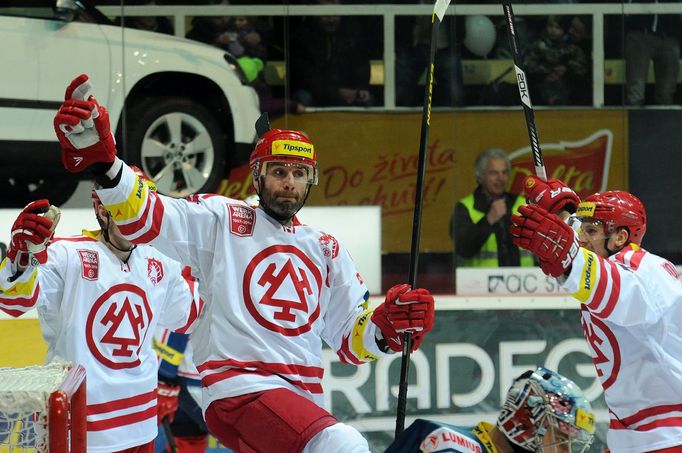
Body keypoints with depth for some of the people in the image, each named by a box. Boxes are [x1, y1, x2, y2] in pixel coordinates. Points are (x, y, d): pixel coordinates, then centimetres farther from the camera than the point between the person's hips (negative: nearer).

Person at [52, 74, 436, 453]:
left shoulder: (328, 250, 19)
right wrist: (101, 161, -28)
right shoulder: (223, 221, 5)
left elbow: (351, 344, 17)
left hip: (303, 400, 7)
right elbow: (143, 216, -10)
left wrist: (387, 327, -5)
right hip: (238, 390, -7)